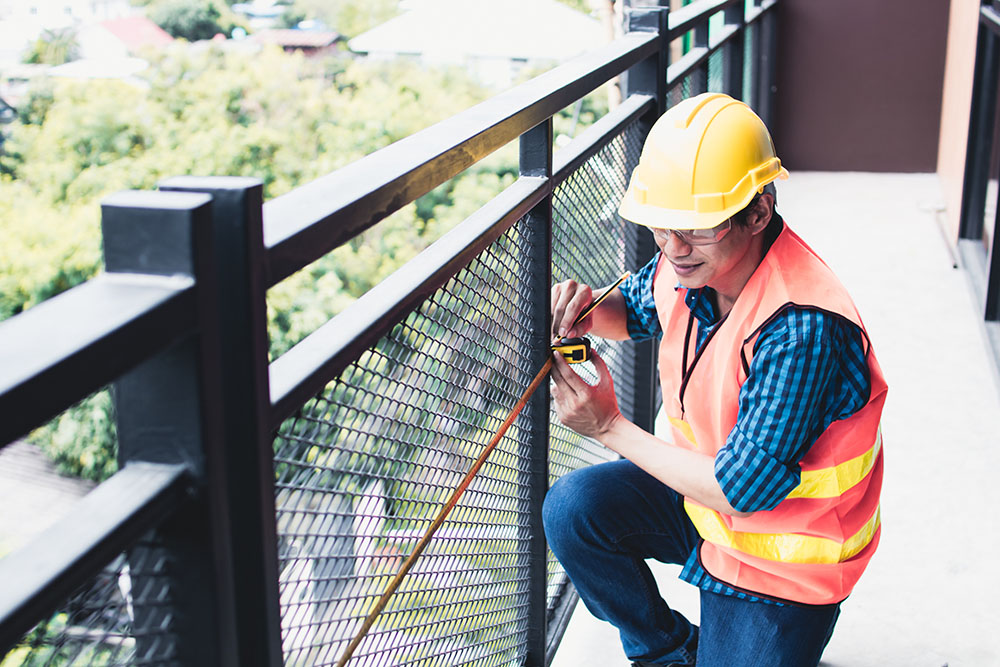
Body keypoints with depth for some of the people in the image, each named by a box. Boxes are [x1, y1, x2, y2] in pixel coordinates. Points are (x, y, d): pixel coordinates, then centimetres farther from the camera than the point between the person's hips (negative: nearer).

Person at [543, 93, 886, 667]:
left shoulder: (801, 328, -35)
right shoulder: (691, 259, -12)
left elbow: (741, 489, -31)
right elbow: (636, 310, 13)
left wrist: (611, 427, -22)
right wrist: (589, 311, -13)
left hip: (780, 552, -6)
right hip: (704, 492, 7)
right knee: (573, 508, -11)